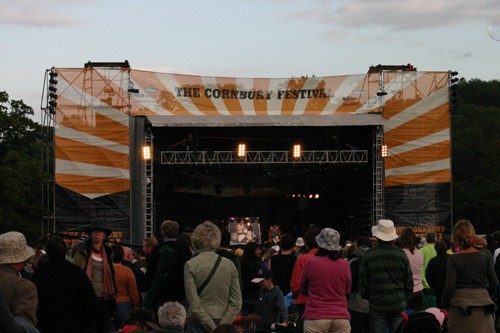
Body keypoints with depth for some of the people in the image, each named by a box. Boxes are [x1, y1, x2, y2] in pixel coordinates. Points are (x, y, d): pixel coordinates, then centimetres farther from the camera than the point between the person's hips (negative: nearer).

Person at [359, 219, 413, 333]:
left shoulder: (368, 256, -6)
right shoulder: (401, 255, -3)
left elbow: (363, 283, -1)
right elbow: (409, 281, 3)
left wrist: (367, 298, 15)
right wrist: (405, 298, 16)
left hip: (377, 305, -1)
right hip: (398, 304, 1)